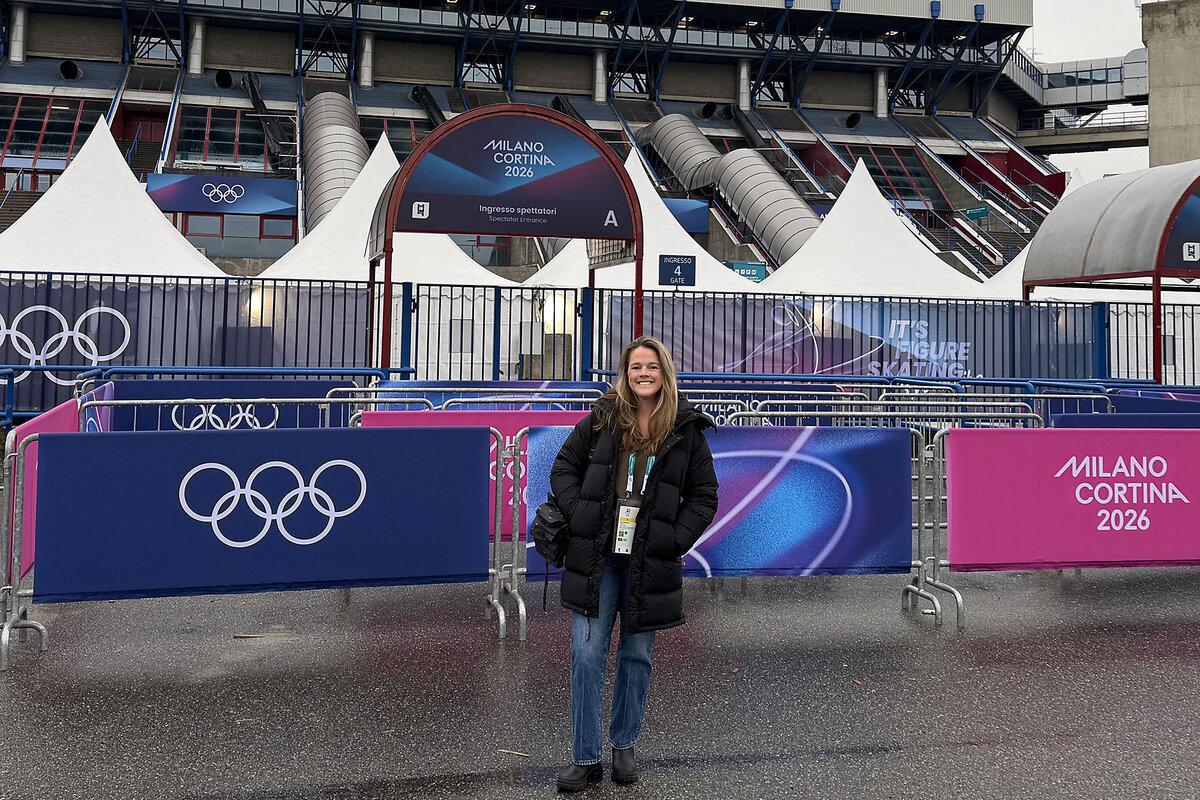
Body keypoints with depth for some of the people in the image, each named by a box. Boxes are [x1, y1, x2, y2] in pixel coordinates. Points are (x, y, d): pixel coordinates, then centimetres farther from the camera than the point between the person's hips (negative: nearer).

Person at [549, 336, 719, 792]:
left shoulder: (686, 430, 2)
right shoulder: (602, 418, 4)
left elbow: (704, 496, 6)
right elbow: (564, 468, 10)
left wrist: (675, 541, -5)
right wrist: (578, 515, -5)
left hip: (649, 562, 0)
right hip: (597, 557, 0)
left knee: (636, 656, 12)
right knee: (587, 656, -1)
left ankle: (624, 746, 31)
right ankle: (586, 760, 10)